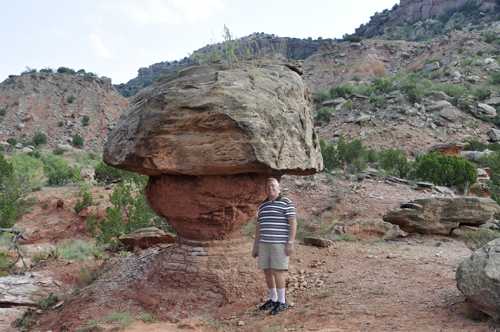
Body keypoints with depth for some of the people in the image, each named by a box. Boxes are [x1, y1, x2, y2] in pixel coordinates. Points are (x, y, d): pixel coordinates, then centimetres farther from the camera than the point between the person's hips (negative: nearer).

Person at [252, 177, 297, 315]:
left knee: (276, 271, -10)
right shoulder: (263, 206, 13)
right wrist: (256, 246, 12)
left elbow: (293, 223, -11)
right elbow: (259, 227, 16)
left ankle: (282, 302, 2)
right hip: (265, 243, 7)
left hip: (280, 243, -7)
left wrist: (290, 243, -18)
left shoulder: (286, 202, -6)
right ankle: (273, 299, 21)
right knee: (267, 271, 7)